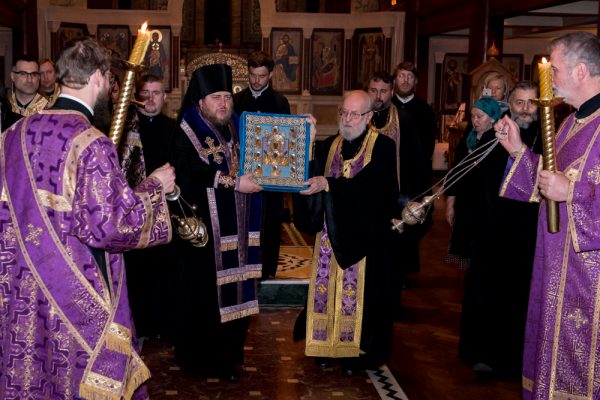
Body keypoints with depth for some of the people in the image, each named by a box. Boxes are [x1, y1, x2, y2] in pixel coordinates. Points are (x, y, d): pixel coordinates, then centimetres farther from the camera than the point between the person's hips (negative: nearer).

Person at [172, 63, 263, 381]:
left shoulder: (240, 130, 14)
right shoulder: (188, 133, -4)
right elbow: (192, 175, -19)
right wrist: (234, 182, -22)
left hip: (237, 229, 5)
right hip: (206, 229, -5)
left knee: (234, 291, 7)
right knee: (205, 293, 0)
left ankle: (229, 354, 19)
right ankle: (202, 357, 13)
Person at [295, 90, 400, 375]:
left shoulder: (383, 147, -7)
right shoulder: (328, 146, 10)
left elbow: (370, 185, -21)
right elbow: (314, 179, 3)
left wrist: (329, 184, -27)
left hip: (363, 234, -4)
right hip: (331, 232, 5)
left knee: (358, 291, 2)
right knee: (328, 286, 8)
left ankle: (357, 351, 13)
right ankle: (328, 344, 20)